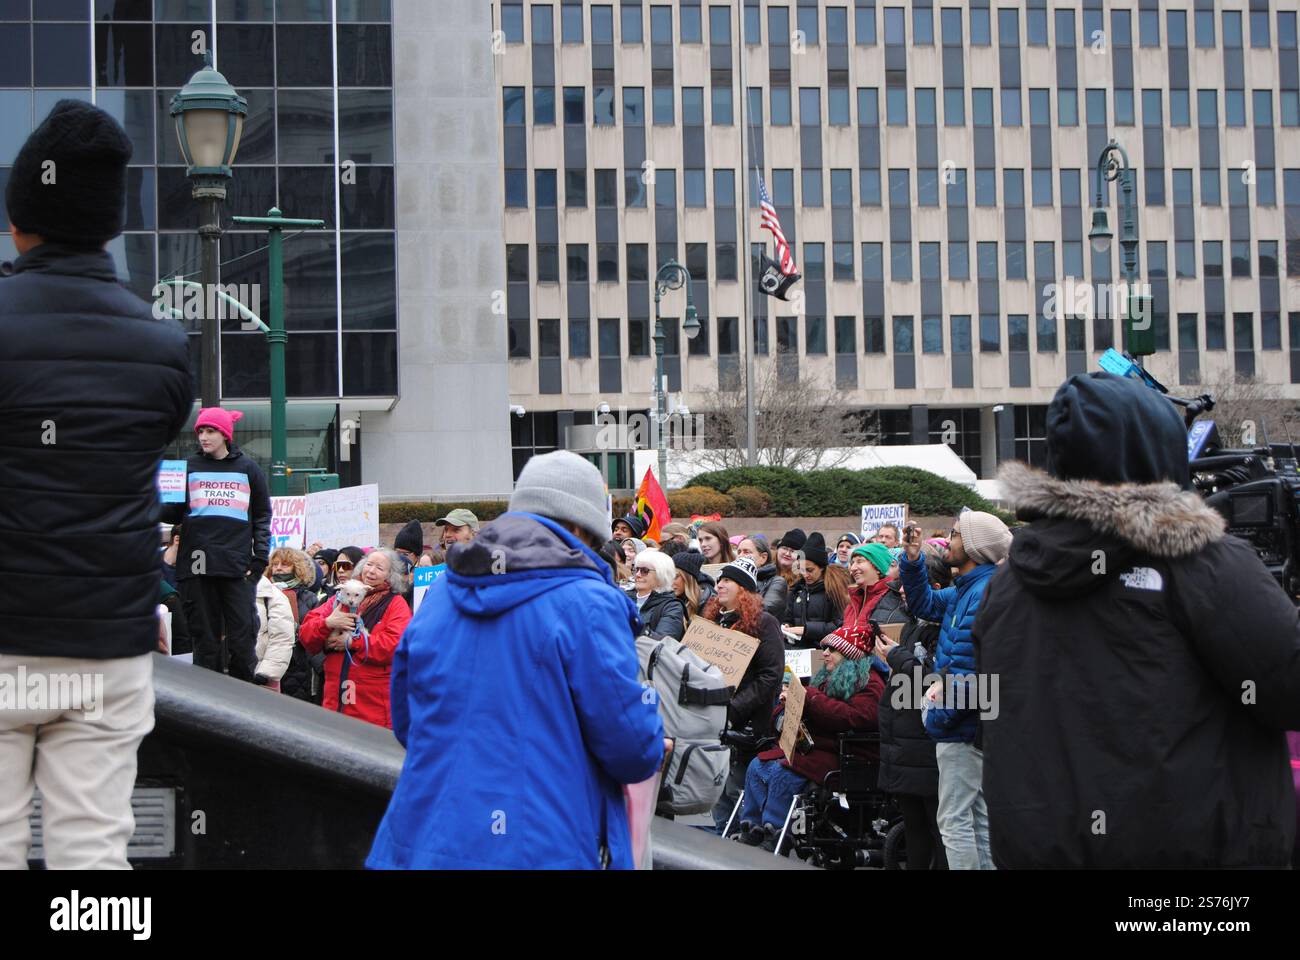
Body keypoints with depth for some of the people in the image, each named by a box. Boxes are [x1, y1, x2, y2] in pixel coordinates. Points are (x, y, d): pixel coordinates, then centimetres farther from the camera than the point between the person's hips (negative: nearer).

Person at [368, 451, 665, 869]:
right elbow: (633, 750, -12)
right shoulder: (586, 603, -12)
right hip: (544, 850, -5)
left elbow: (405, 723, 16)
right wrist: (653, 747, 10)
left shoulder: (439, 593, 7)